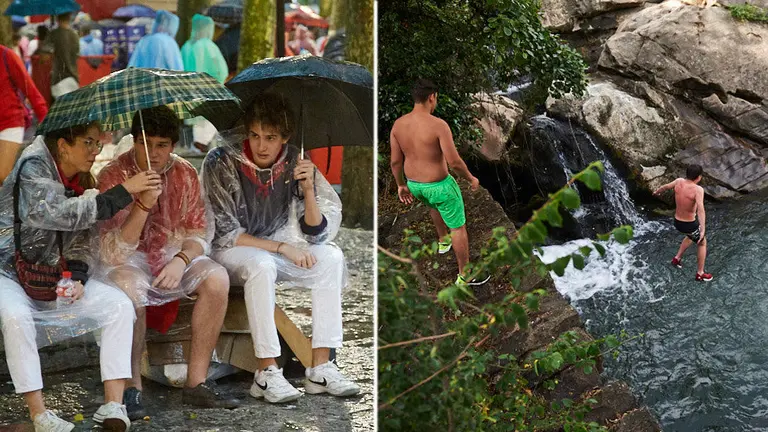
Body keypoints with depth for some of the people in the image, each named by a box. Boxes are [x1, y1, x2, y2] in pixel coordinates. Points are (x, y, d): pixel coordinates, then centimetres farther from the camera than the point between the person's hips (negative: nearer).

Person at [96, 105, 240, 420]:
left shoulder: (184, 174, -2)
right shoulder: (113, 176, -14)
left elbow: (196, 235, 1)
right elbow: (115, 252, -21)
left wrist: (181, 260, -22)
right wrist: (143, 204, -34)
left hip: (173, 256, 4)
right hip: (129, 261, -4)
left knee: (217, 279, -24)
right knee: (130, 287, -38)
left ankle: (196, 383, -18)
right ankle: (132, 388, -23)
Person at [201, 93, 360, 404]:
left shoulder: (294, 164, -7)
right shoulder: (221, 163, -18)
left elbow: (317, 234, -7)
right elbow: (225, 233, -18)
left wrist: (309, 190, -24)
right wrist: (282, 247, -23)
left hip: (273, 249, 5)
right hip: (229, 252, -5)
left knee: (331, 257, -17)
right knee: (261, 264, -37)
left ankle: (321, 367, -19)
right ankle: (267, 374, -30)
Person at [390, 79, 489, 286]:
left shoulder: (398, 124, -10)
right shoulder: (439, 125, -28)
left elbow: (395, 161, -2)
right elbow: (454, 162, -27)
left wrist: (401, 185, 13)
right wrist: (471, 178, -8)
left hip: (414, 183, 6)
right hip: (439, 186, -6)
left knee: (434, 204, 40)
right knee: (459, 227, 15)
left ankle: (443, 241, 60)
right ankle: (465, 275, 28)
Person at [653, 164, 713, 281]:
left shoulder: (679, 181, -9)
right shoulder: (698, 189, -27)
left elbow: (666, 186, 12)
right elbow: (700, 209, -39)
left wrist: (657, 192, 35)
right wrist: (703, 230, -47)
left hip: (677, 222, 6)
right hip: (690, 224, -6)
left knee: (691, 236, 38)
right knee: (702, 243, 22)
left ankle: (677, 258, 39)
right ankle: (700, 274, 29)